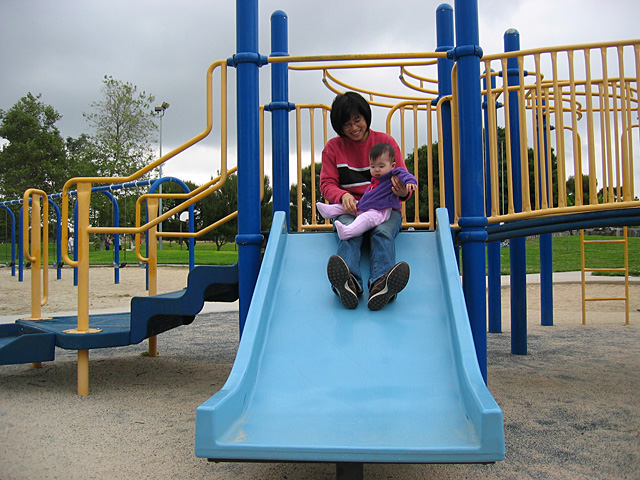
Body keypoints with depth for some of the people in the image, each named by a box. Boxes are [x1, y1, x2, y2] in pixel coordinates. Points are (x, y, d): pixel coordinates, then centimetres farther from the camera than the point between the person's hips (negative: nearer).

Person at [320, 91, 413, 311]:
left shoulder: (386, 141, 13)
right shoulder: (333, 147, 14)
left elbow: (402, 179, 6)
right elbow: (327, 184, 6)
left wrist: (403, 192, -21)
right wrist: (343, 196, -19)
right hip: (349, 210, 0)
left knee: (384, 231, -35)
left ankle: (380, 285, -61)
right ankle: (350, 282, -63)